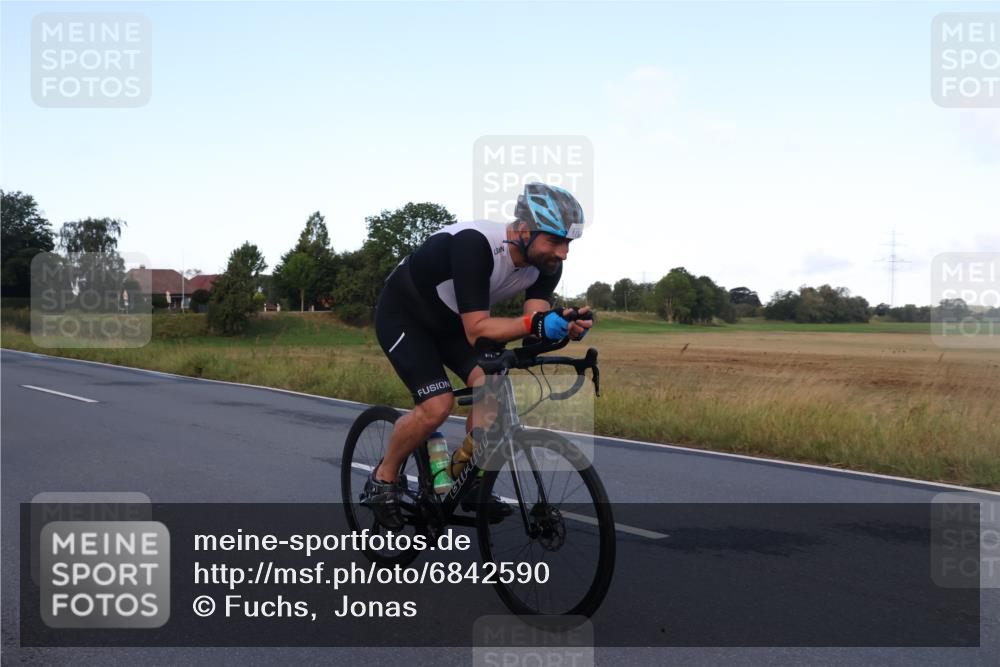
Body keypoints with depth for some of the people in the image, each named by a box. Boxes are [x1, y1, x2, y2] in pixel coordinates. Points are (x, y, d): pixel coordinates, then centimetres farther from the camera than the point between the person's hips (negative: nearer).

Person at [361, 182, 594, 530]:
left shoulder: (546, 264, -16)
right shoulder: (475, 244, -38)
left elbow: (535, 327, -21)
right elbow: (477, 330, -40)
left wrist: (567, 327, -41)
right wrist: (535, 323, -52)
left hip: (451, 321, 7)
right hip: (402, 314, -6)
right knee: (437, 405, -22)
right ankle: (382, 481, 2)